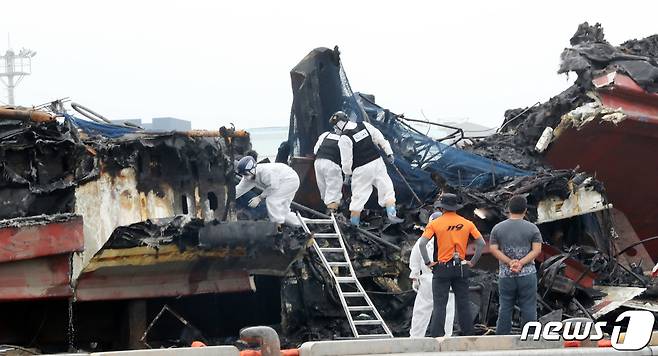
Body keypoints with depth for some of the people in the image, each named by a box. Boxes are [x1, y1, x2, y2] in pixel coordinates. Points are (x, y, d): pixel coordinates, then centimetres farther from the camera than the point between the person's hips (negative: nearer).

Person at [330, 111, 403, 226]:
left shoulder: (344, 139, -12)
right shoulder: (364, 126, 4)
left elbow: (346, 159, -9)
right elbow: (380, 138, 7)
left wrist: (347, 174, 4)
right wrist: (389, 153, 14)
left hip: (361, 170, -4)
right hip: (377, 162, 4)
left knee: (358, 196, 6)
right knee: (386, 189, 8)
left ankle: (354, 223, 14)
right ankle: (392, 215, -3)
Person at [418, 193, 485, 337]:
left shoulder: (435, 224, -5)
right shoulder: (467, 224, 3)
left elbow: (422, 243, -14)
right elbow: (481, 243, 2)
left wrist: (427, 262, -6)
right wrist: (472, 262, 8)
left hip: (442, 268, -2)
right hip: (461, 268, 3)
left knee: (440, 304, -1)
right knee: (463, 303, 9)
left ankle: (436, 335, -5)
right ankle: (468, 332, 12)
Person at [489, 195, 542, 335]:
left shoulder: (498, 228, 4)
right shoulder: (532, 228, 0)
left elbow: (494, 249, -3)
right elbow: (537, 250, -7)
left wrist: (510, 262, -9)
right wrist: (521, 263, -12)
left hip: (505, 275, 1)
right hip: (527, 274, -1)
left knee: (505, 308, 7)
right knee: (528, 308, 2)